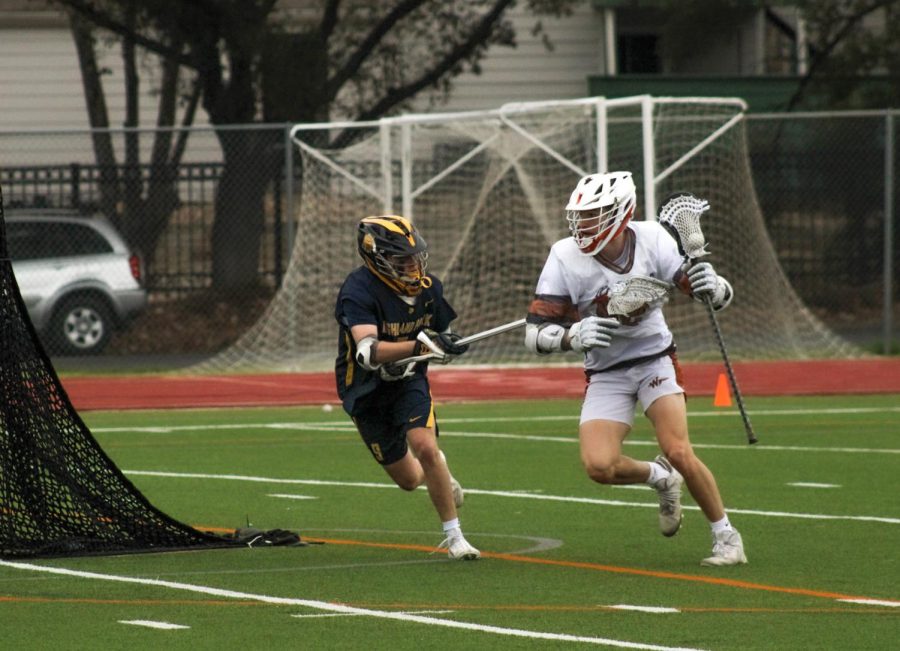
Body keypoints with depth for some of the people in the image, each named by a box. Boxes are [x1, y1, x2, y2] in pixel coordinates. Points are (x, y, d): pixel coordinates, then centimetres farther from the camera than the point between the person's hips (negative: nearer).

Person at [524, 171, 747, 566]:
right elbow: (535, 334, -17)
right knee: (599, 467, -18)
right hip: (606, 374, 1)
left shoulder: (651, 241, -14)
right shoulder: (565, 260, -17)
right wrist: (572, 336, -38)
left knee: (679, 454, -18)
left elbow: (721, 298, -9)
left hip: (655, 360, -1)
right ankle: (660, 479, 15)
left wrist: (712, 287, -34)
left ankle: (726, 538, 3)